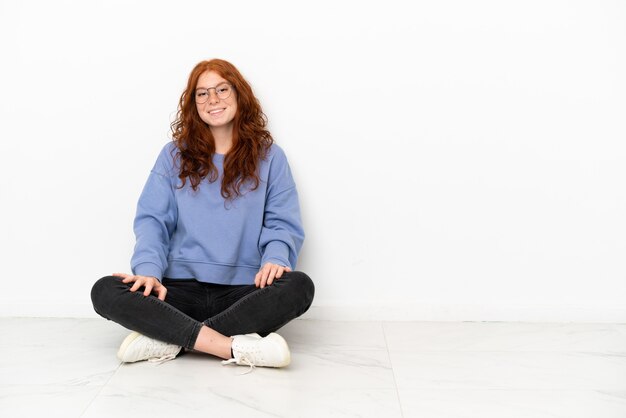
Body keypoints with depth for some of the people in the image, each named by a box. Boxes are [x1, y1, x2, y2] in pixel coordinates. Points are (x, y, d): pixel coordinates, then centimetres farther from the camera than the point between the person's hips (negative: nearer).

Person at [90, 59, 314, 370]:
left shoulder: (269, 157, 9)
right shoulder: (174, 155, 11)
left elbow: (283, 224, 3)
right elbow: (151, 220, 4)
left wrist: (274, 258, -19)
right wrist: (149, 270, -15)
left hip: (244, 291, 0)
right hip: (182, 289, 1)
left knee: (299, 286, -31)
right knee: (105, 291, -25)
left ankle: (169, 339, -28)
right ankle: (235, 347, -35)